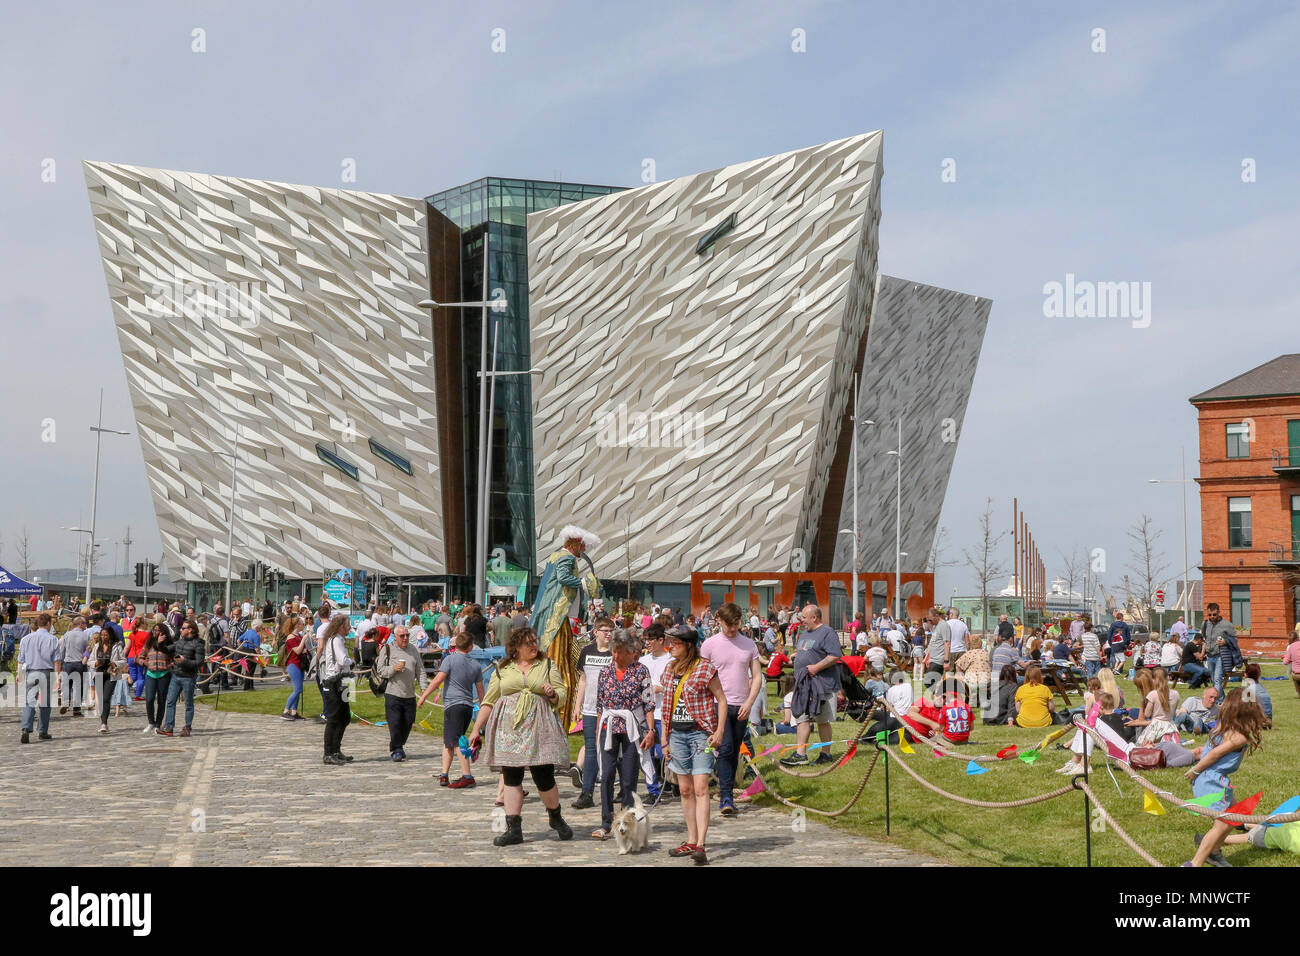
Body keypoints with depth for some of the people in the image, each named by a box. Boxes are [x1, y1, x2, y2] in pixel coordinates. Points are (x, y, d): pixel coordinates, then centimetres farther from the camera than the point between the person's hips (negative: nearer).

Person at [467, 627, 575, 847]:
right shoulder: (502, 669, 10)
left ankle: (556, 817, 22)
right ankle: (513, 829, 4)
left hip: (539, 726, -1)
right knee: (511, 778, -1)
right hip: (509, 728, 1)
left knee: (544, 777, -3)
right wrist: (476, 729, 8)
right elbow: (488, 701, 12)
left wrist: (552, 694, -12)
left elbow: (562, 695, 11)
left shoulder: (547, 665, 11)